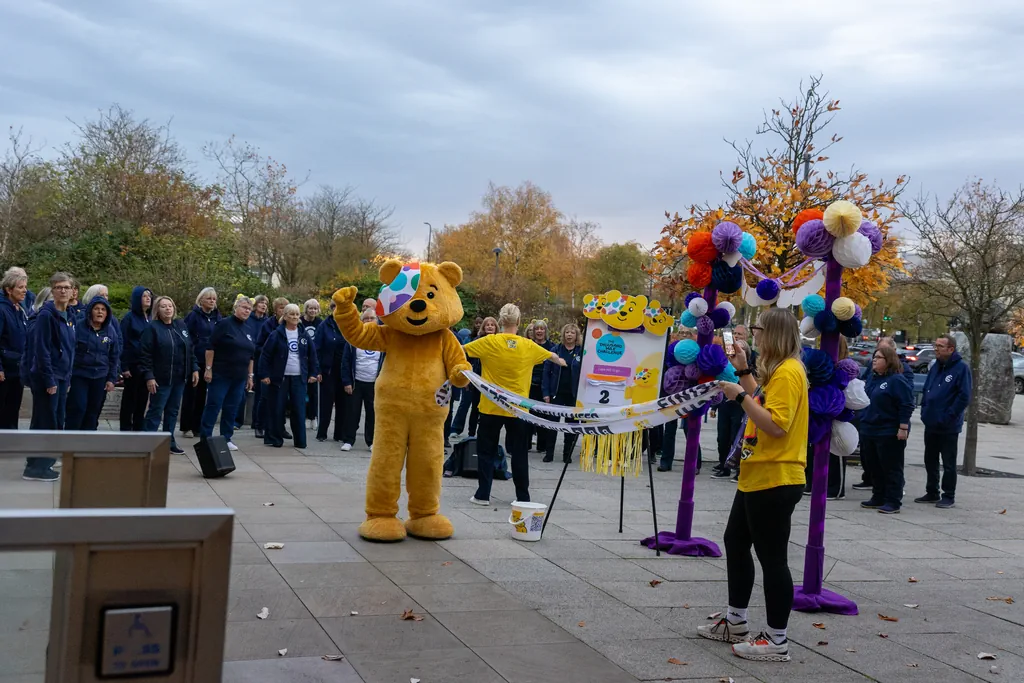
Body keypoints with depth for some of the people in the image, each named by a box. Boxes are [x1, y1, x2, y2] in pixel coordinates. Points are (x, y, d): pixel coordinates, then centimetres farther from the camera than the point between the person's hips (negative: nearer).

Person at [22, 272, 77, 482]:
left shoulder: (68, 317, 12)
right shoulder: (46, 315, -14)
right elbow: (41, 351, -18)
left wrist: (66, 377, 14)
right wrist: (49, 380, -20)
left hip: (61, 376, 9)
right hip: (46, 377, -9)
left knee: (56, 422, 12)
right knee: (45, 422, -5)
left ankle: (41, 461, 22)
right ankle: (36, 467, 2)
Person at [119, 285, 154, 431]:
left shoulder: (150, 318, 11)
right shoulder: (129, 318, -5)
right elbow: (123, 344, -9)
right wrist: (124, 367, -14)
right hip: (133, 365, -5)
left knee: (143, 398, 9)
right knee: (129, 398, 4)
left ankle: (139, 429, 17)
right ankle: (126, 429, 10)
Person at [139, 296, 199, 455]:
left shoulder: (181, 325, 10)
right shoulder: (153, 328, -7)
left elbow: (190, 349, 15)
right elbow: (145, 354, -11)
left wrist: (194, 369, 8)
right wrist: (149, 376, -17)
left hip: (180, 378, 6)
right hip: (161, 379, -5)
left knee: (173, 411, 12)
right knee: (156, 411, -2)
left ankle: (170, 442, 20)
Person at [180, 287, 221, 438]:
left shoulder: (217, 317, 9)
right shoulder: (193, 315, -6)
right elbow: (186, 337, -9)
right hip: (195, 360, -4)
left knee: (202, 394, 11)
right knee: (190, 393, 2)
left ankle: (197, 426, 18)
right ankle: (186, 427, 9)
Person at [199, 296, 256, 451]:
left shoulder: (247, 331, 14)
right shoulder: (224, 324, -6)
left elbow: (250, 355, 19)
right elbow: (211, 347, -11)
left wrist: (250, 375, 15)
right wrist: (208, 368, -15)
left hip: (239, 378, 6)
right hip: (220, 375, -6)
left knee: (232, 409, 9)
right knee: (213, 406, -3)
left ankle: (227, 438, 17)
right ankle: (205, 438, 2)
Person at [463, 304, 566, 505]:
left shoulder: (490, 342, -8)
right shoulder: (528, 346, 1)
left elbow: (461, 350, 1)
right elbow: (551, 356, 21)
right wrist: (560, 361, 44)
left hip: (492, 407, -2)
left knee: (486, 450, 8)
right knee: (519, 453, 10)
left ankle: (483, 494, 6)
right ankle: (523, 497, 14)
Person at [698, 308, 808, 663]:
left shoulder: (788, 372, -18)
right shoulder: (776, 370, 13)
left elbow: (776, 425, -26)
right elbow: (761, 404, 23)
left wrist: (740, 396, -23)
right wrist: (743, 371, 16)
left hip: (775, 480, -11)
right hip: (757, 476, 11)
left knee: (772, 556, -4)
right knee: (735, 541, 18)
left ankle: (777, 642, 6)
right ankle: (735, 623, 30)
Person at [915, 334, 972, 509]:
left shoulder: (961, 368, -12)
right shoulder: (935, 367, 10)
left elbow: (964, 397, -16)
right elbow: (926, 391, 18)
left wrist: (948, 416, -17)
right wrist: (925, 411, 6)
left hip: (949, 427, -7)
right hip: (931, 424, 7)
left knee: (949, 463, 3)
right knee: (930, 461, 14)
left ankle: (949, 496, 12)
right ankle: (932, 493, 26)